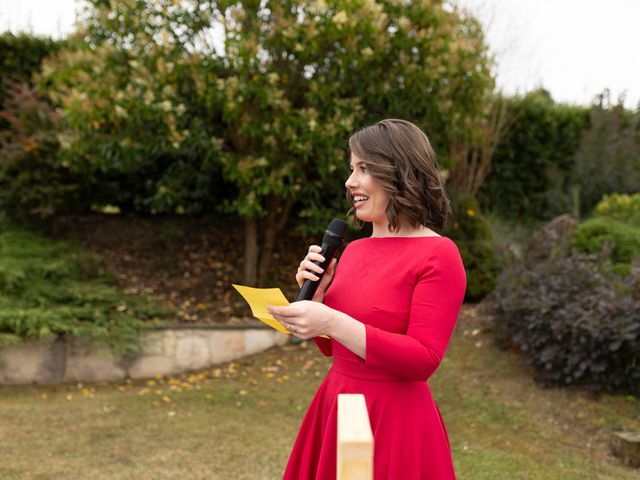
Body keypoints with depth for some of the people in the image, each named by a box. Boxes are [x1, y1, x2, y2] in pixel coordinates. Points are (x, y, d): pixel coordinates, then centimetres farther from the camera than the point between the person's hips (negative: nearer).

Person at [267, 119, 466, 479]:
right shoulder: (354, 249, 7)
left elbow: (423, 361, -21)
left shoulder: (438, 255, -14)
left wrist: (332, 322, -27)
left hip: (395, 421, -7)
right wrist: (315, 294, -3)